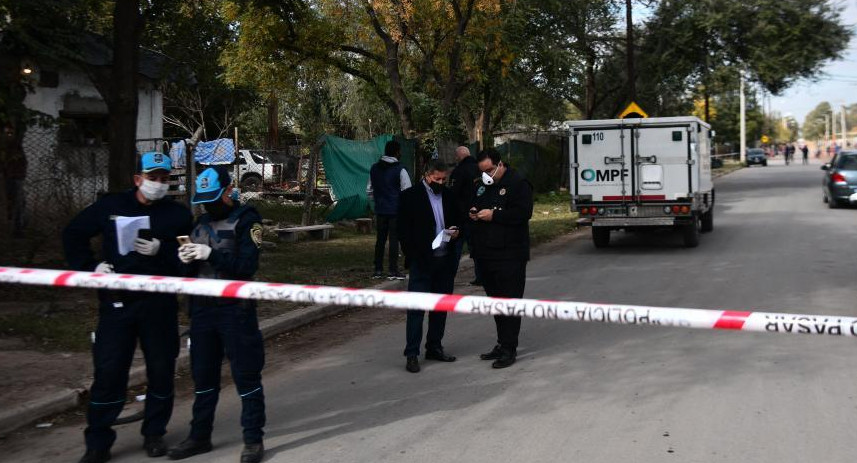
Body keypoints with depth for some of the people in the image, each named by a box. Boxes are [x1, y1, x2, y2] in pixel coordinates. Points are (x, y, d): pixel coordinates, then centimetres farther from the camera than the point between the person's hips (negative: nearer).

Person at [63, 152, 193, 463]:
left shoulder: (178, 215, 1)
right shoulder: (111, 206, 4)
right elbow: (73, 234, 14)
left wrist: (161, 251, -21)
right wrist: (89, 267, 3)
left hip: (160, 305, 0)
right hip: (116, 302, 0)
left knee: (161, 370, 7)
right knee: (108, 372, 0)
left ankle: (154, 433, 25)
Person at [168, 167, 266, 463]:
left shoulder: (246, 219, -6)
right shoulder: (202, 221, 14)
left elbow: (247, 265, -16)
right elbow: (194, 267, 16)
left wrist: (211, 254, -24)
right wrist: (187, 259, -6)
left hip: (235, 308, -6)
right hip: (202, 307, 6)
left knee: (246, 374, 0)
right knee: (203, 374, 14)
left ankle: (253, 439, 10)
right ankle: (200, 435, 26)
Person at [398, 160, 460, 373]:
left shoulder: (449, 196, 11)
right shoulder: (410, 196, -4)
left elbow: (458, 220, 19)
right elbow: (403, 228, -7)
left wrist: (456, 232, -4)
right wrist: (411, 256, -14)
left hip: (446, 260, 5)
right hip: (422, 261, -5)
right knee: (417, 307, -5)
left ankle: (434, 348, 23)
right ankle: (412, 354, -1)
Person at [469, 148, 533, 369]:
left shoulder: (518, 184, -9)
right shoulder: (482, 186, 16)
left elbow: (524, 213, -20)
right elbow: (473, 206, 28)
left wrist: (494, 215, -20)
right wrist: (473, 214, 5)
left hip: (509, 255, -8)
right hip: (485, 254, 8)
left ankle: (509, 349, -2)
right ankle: (502, 344, 24)